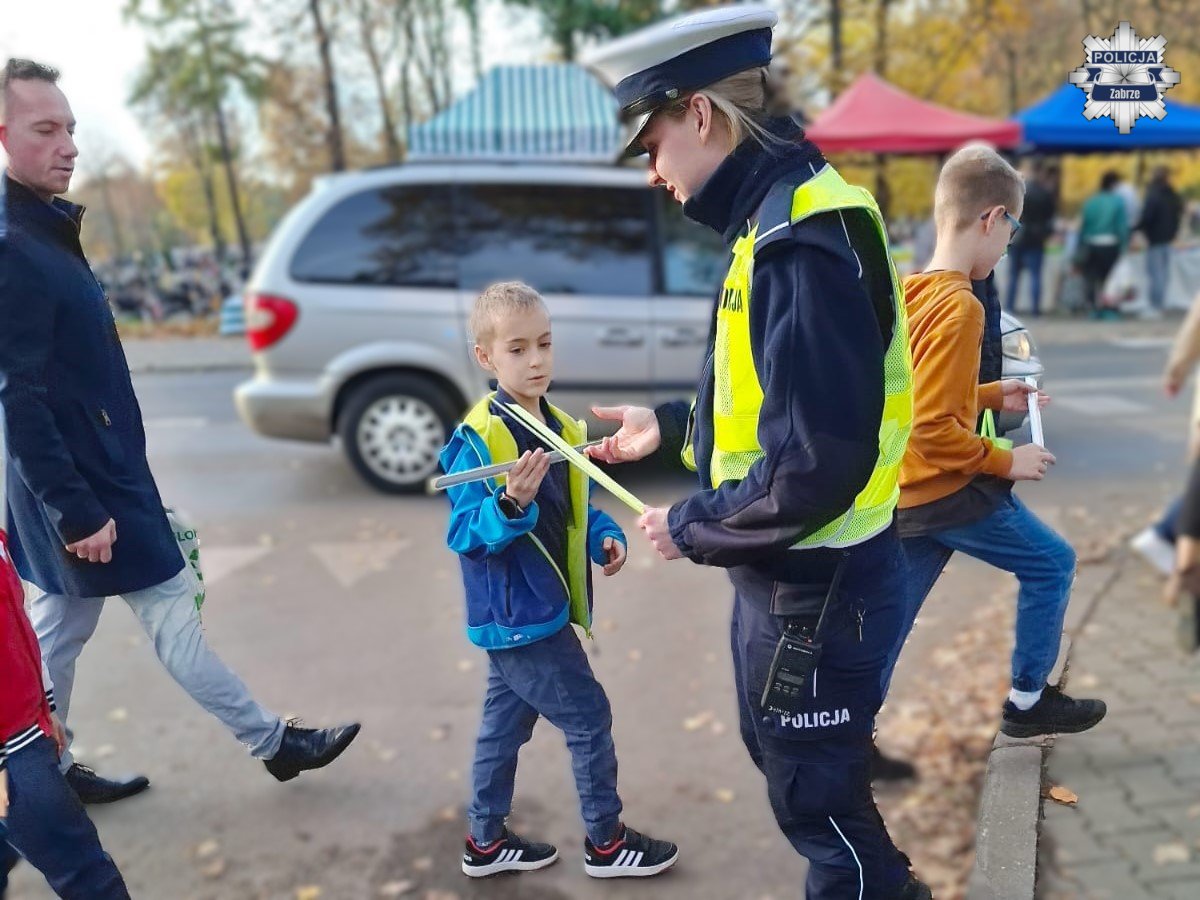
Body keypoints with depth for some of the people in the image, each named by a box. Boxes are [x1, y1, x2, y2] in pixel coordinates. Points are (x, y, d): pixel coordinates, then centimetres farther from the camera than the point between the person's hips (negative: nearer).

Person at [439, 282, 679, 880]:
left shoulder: (562, 428, 5)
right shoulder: (476, 439, -19)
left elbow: (576, 510, 15)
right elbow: (464, 534, -20)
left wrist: (605, 537, -4)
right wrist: (512, 504, -37)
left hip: (534, 610, 8)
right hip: (518, 614, -8)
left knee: (505, 723, 19)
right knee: (589, 719, 3)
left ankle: (486, 842, 37)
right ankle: (606, 844, 23)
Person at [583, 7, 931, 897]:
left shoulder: (803, 242, -26)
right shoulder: (781, 217, 6)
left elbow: (813, 468, -30)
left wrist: (689, 528, -16)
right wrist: (672, 427, 12)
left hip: (815, 586, -10)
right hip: (790, 571, 10)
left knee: (818, 801, 13)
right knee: (781, 758, 29)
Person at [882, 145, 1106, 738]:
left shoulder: (910, 293, 6)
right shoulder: (958, 307, -21)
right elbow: (933, 431, -26)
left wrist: (992, 396, 16)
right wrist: (1005, 461, -13)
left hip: (905, 493, 8)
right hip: (947, 490, -8)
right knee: (1051, 564, 14)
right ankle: (1028, 701, 27)